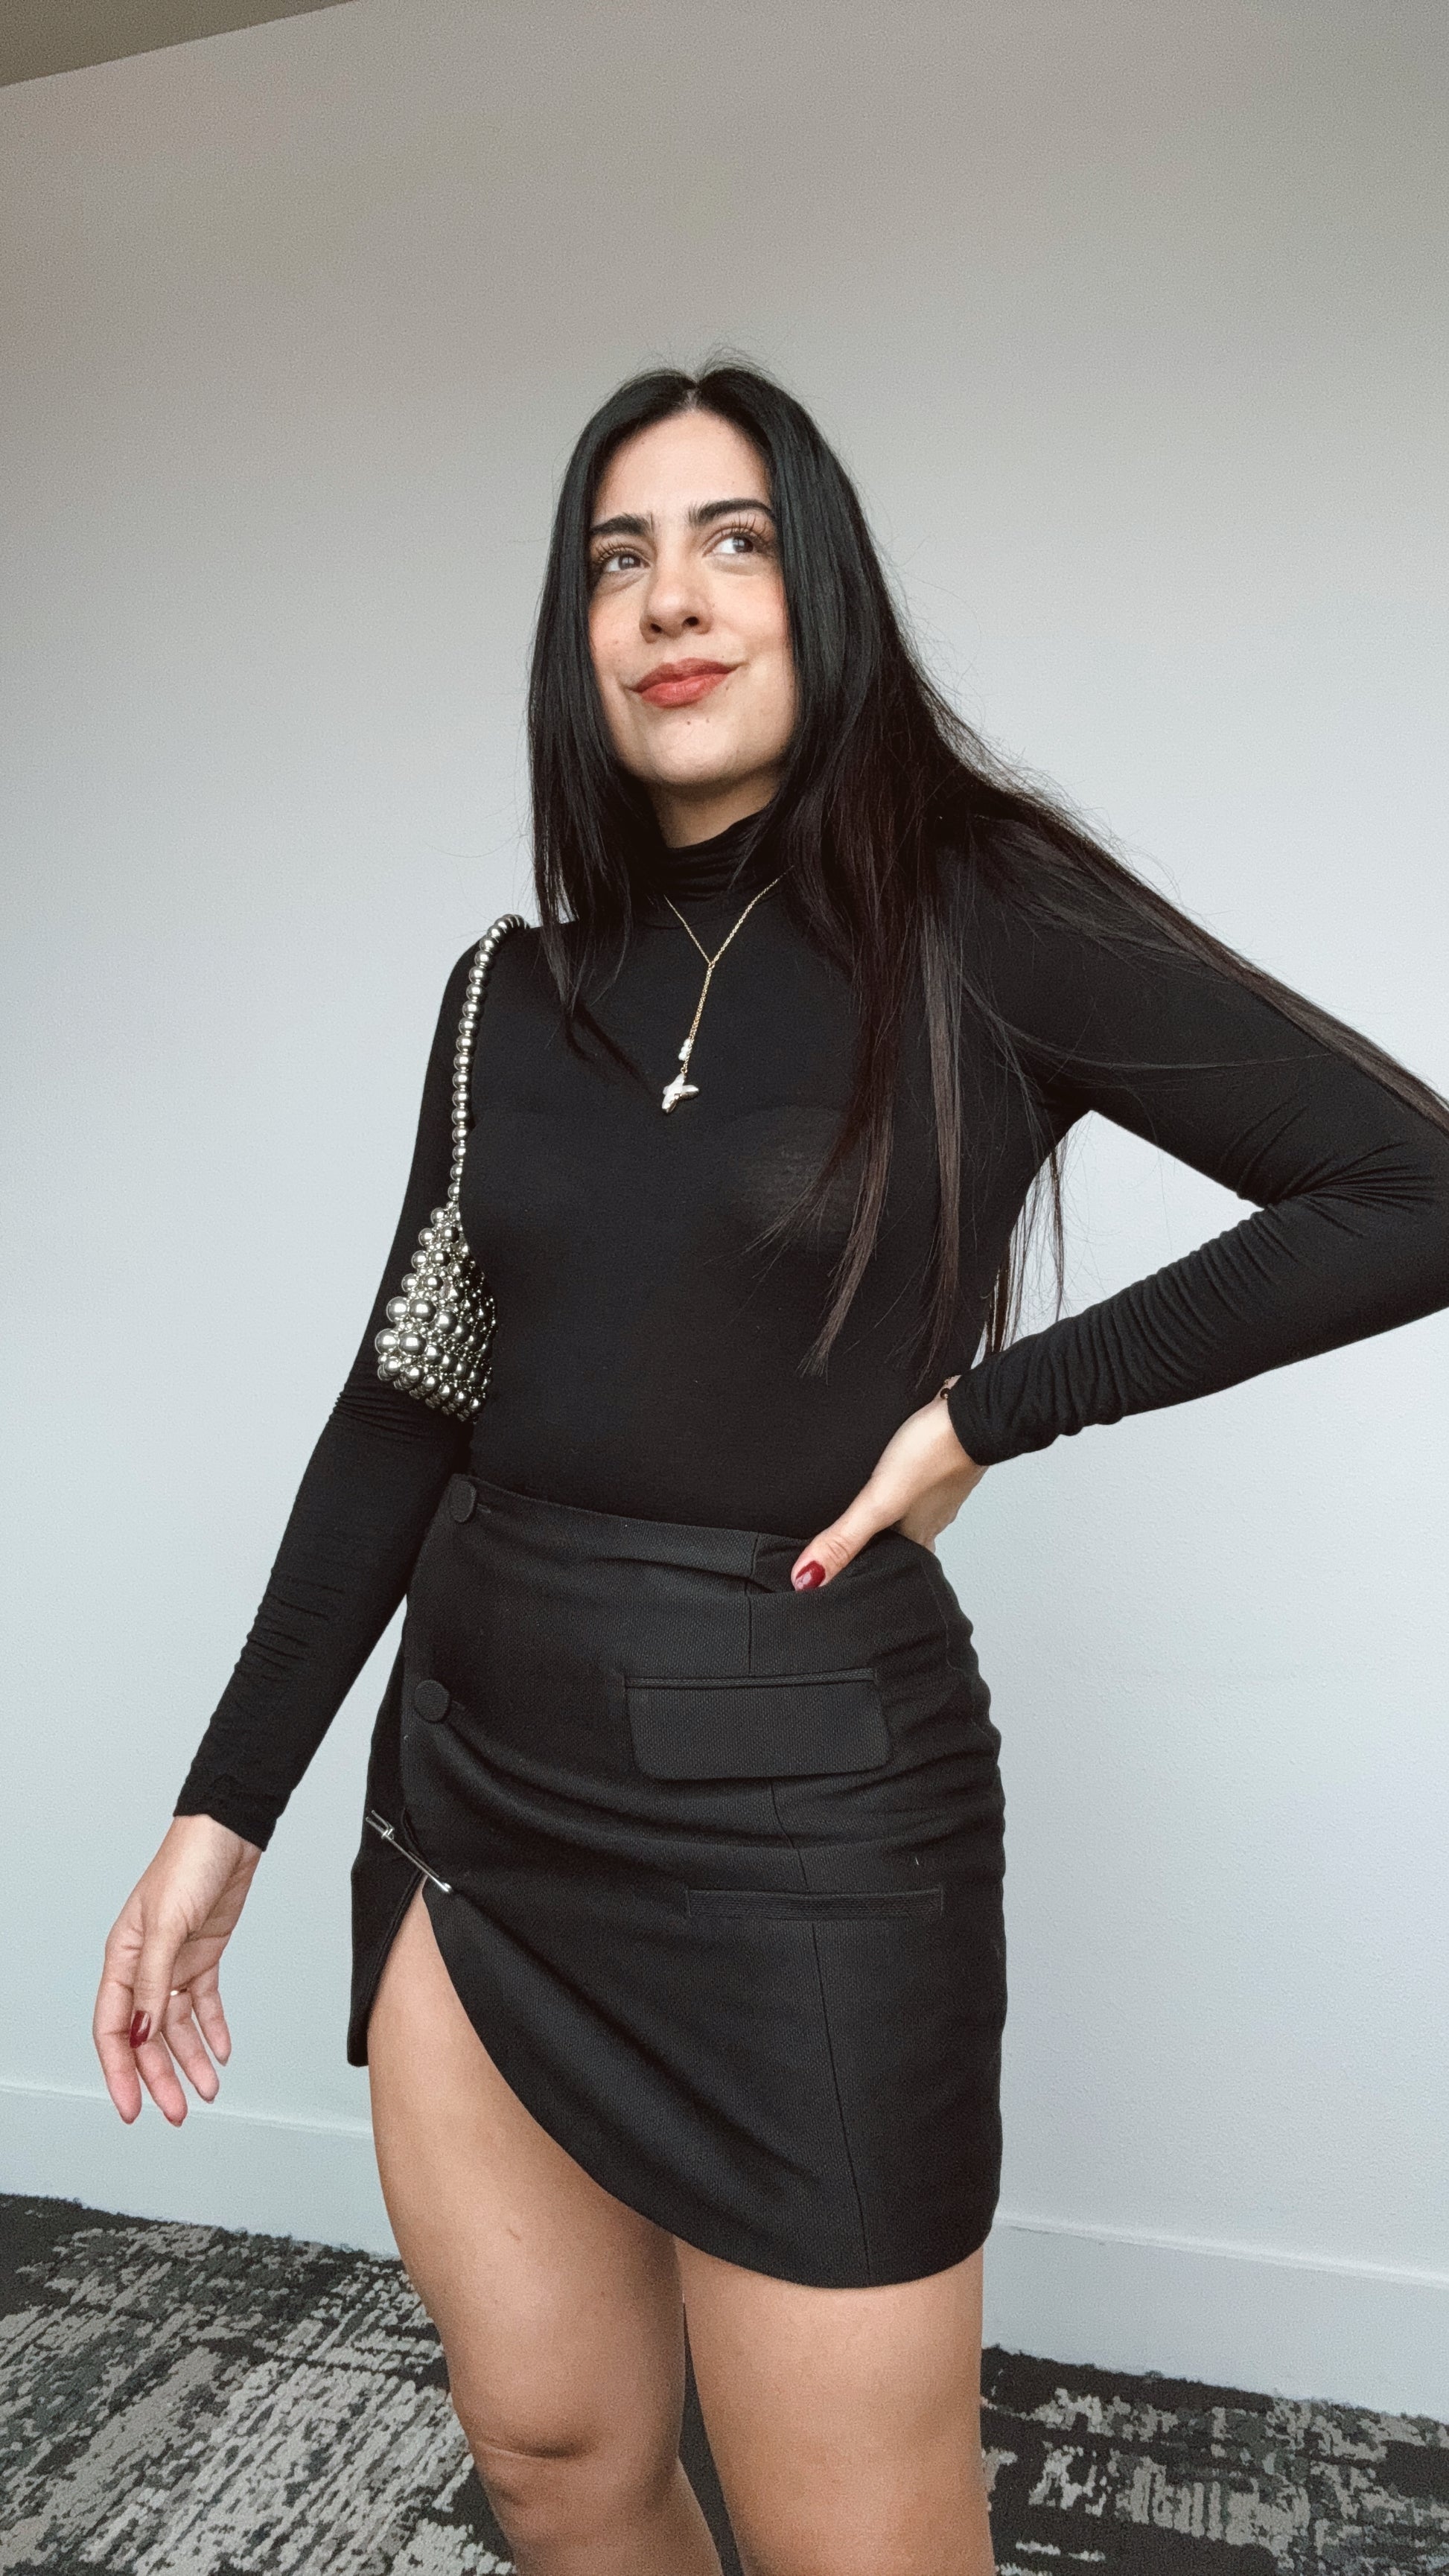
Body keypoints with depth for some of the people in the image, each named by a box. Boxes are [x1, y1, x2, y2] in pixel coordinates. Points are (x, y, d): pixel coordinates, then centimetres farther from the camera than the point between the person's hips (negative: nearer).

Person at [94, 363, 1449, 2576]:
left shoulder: (984, 917, -7)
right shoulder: (520, 993, 6)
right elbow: (404, 1412, 8)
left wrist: (993, 1407, -12)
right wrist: (221, 1813, 6)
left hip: (798, 1803, -4)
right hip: (474, 1771, 5)